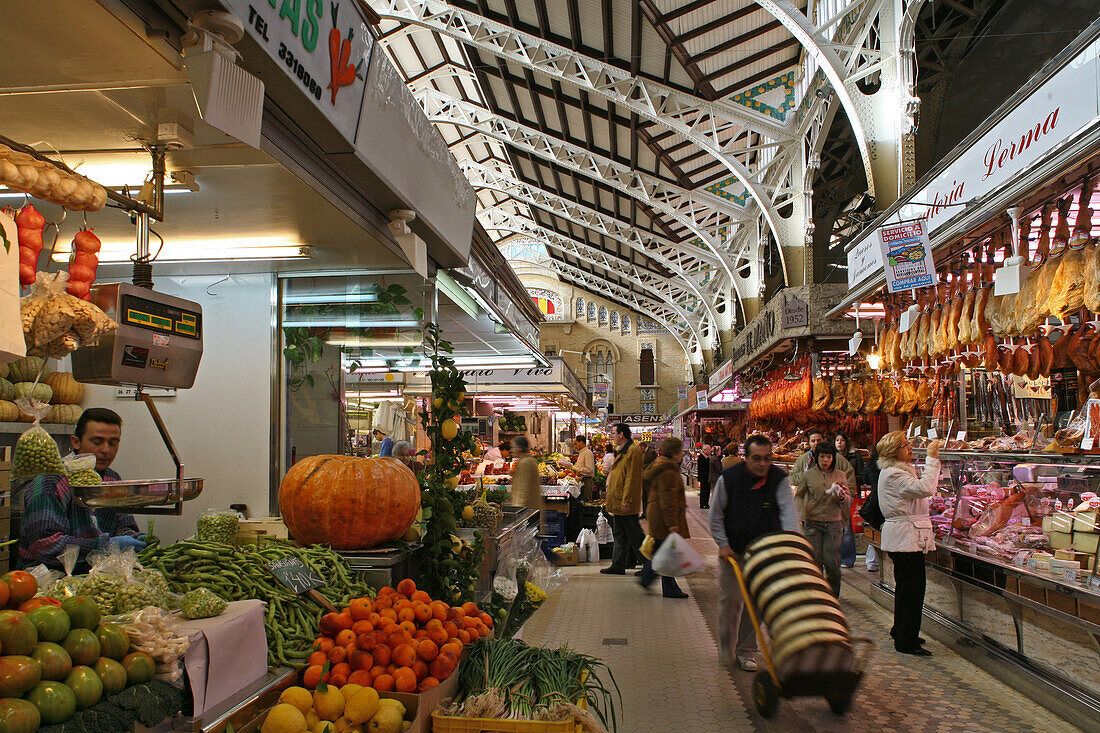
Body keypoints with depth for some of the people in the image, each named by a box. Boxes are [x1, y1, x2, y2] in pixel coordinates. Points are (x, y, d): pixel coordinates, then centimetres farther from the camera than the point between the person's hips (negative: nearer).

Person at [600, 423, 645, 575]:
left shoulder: (633, 451, -16)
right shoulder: (622, 451, 16)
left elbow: (632, 478, -20)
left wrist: (627, 501, -23)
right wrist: (609, 497, 20)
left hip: (625, 503, -10)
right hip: (618, 502, 10)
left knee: (634, 534, -3)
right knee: (619, 534, 13)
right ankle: (618, 565, 18)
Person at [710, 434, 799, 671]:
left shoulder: (779, 479, -10)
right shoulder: (728, 478, -12)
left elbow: (788, 511, -21)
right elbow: (716, 515, -4)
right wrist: (723, 544, -10)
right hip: (732, 550, -1)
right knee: (730, 599, 1)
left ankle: (746, 651, 20)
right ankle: (726, 649, 22)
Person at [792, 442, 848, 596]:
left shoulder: (841, 475, 6)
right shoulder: (808, 475, 3)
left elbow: (847, 501, 10)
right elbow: (798, 496, 12)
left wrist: (841, 497, -13)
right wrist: (803, 514, -3)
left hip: (833, 522, 0)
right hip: (813, 522, 0)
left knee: (832, 563, -5)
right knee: (814, 560, -1)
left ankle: (833, 597, 14)